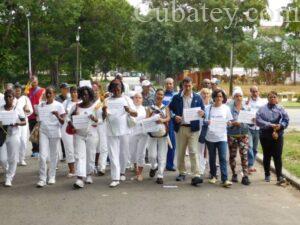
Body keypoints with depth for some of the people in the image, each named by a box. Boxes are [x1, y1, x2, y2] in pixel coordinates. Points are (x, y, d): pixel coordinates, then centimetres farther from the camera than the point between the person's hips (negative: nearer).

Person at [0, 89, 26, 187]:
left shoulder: (18, 110, -1)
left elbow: (24, 122, 2)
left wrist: (17, 123, -17)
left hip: (13, 136, -1)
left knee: (12, 158, 2)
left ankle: (9, 178, 15)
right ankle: (8, 172, 31)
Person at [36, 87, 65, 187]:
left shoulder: (59, 106, -3)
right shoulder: (40, 105, 6)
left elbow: (62, 122, -6)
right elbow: (38, 120, 15)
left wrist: (57, 115, -25)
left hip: (55, 133, -2)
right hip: (43, 132, 2)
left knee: (53, 155, 7)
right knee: (43, 156, -7)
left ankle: (51, 177, 19)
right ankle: (42, 179, -4)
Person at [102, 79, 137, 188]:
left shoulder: (127, 99, 7)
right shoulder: (107, 101, 9)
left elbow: (135, 114, 3)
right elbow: (104, 117, 4)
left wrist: (130, 111, -19)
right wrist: (104, 111, -18)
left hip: (124, 131, 0)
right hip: (111, 132, 0)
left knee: (124, 154, 8)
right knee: (113, 155, -3)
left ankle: (122, 172, 29)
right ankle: (115, 178, -3)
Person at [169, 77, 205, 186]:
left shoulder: (197, 98, 6)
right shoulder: (176, 98, 6)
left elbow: (203, 111, 7)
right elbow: (170, 110, 7)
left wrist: (202, 113, -17)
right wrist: (174, 117, -12)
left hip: (193, 128, -2)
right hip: (180, 127, 2)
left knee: (194, 152, -9)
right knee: (180, 152, 10)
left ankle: (196, 176, -13)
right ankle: (182, 173, 24)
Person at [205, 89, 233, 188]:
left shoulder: (226, 108, 6)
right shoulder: (209, 108, 4)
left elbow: (229, 121, 10)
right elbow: (205, 120, 5)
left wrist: (229, 122, -12)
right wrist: (207, 122, -16)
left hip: (222, 136, -1)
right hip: (210, 136, 1)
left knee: (223, 158, -10)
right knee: (212, 158, 10)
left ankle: (225, 180, -13)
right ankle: (213, 176, 27)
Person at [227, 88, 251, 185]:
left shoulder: (246, 107, 7)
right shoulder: (229, 108, -3)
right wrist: (233, 123, -22)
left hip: (244, 134, 1)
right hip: (232, 134, -1)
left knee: (244, 155, -8)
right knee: (232, 155, 7)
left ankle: (245, 176, -7)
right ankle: (234, 174, 21)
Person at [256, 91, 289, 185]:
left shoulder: (280, 109, 2)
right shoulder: (262, 109, -1)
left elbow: (286, 120, 3)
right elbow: (258, 121, -10)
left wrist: (280, 125, -16)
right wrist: (269, 125, -19)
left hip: (278, 136, -1)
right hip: (265, 136, 1)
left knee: (278, 156, -4)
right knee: (267, 156, 12)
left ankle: (280, 177, -4)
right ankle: (267, 174, 26)